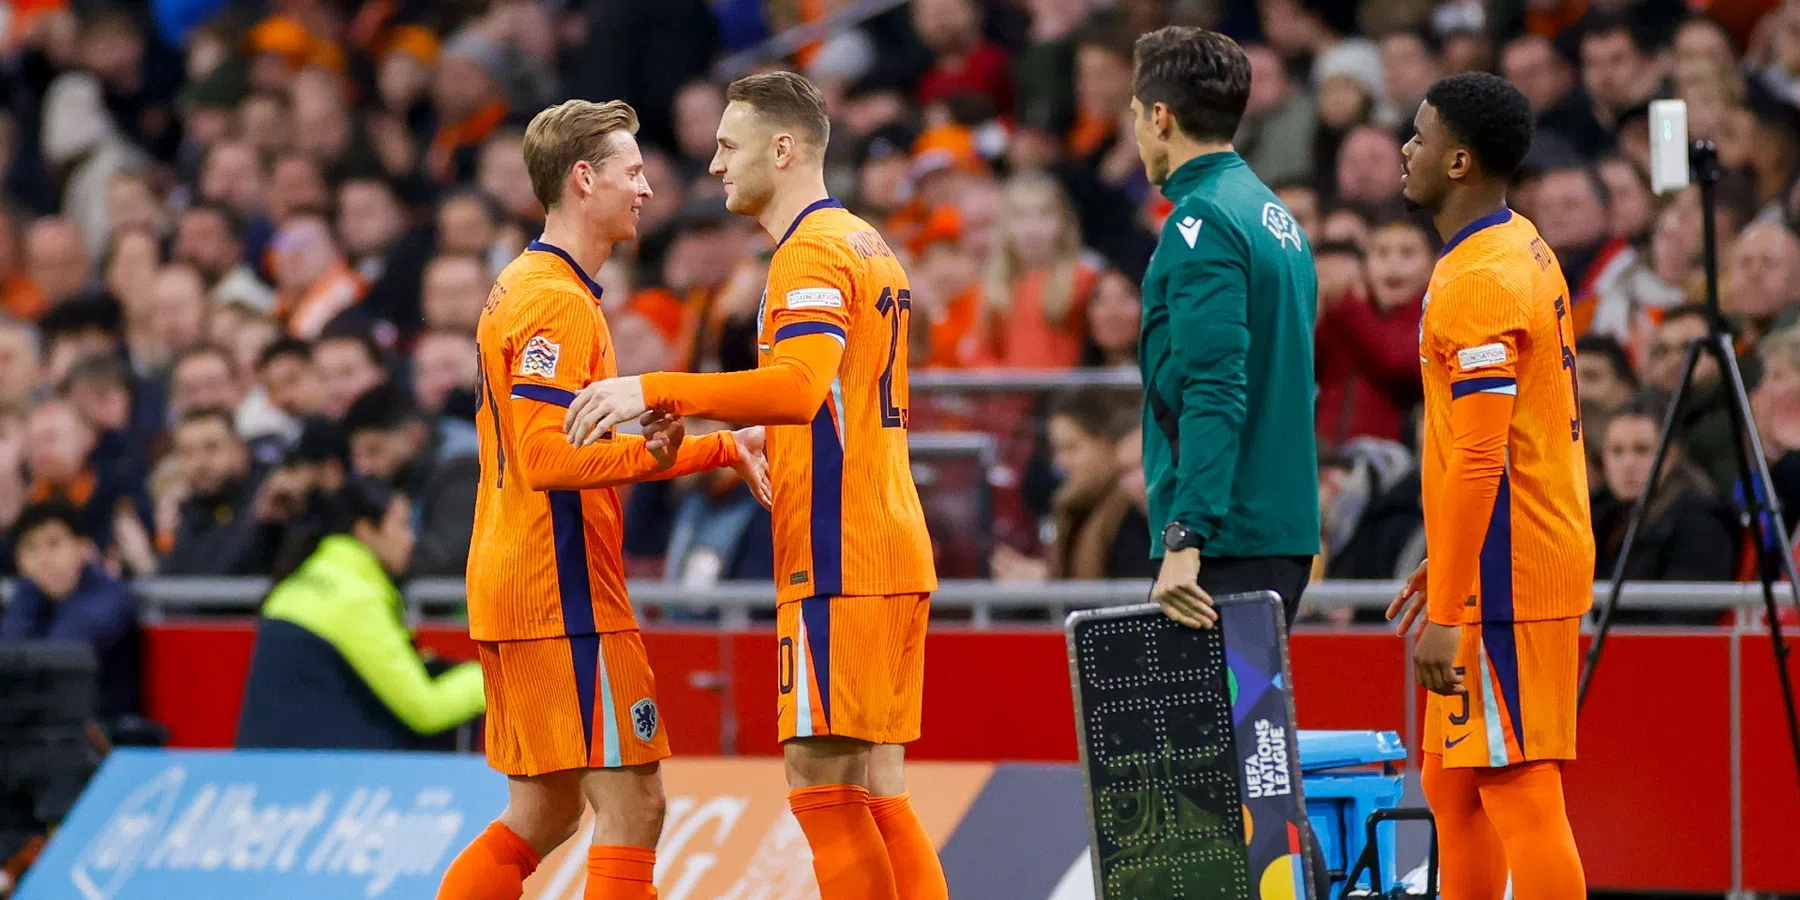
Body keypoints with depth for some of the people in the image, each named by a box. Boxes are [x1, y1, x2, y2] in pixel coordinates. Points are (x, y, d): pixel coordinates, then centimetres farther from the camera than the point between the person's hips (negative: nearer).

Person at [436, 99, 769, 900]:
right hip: (561, 592, -10)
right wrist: (646, 452, -36)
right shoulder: (557, 301, -14)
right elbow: (547, 457, -23)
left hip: (513, 586, 10)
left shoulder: (527, 288, 19)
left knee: (544, 811, 14)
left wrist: (720, 448, 20)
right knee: (632, 805, -8)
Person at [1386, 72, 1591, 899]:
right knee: (1453, 784, 15)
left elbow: (1479, 459, -22)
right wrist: (1443, 566, 24)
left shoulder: (1479, 281, -17)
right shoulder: (1523, 250, 14)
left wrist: (1449, 613, -21)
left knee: (1519, 792, -9)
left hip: (1502, 583, -10)